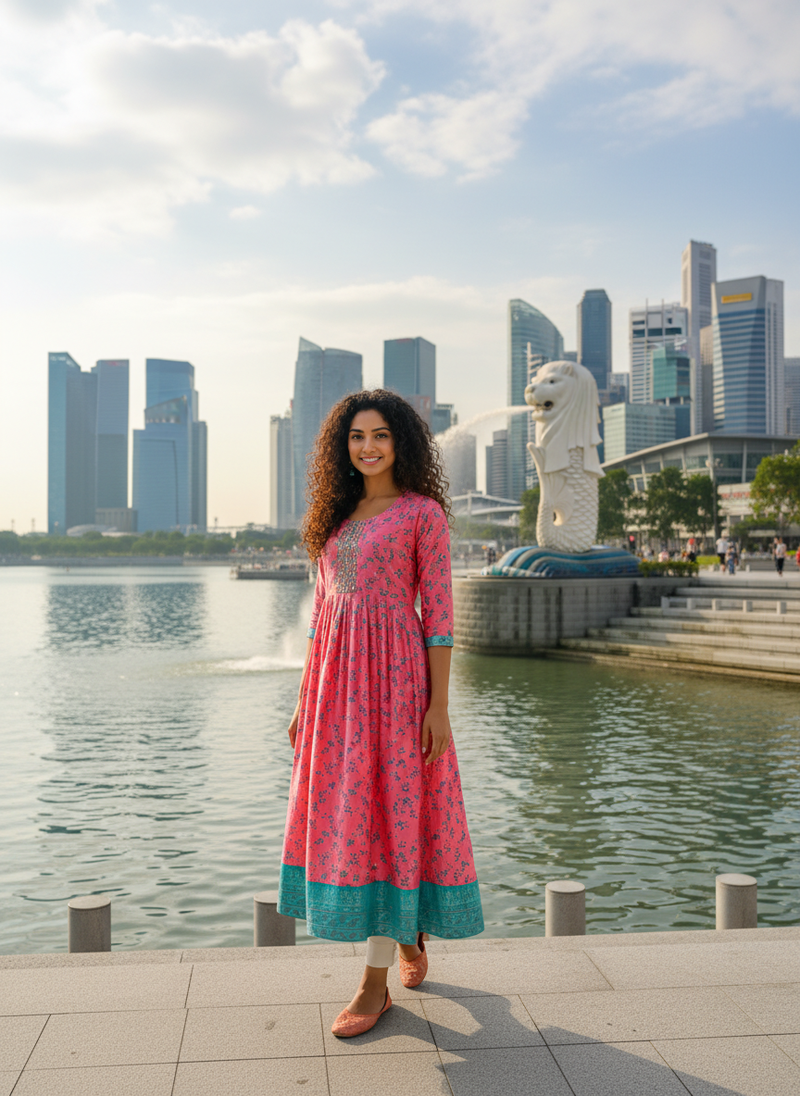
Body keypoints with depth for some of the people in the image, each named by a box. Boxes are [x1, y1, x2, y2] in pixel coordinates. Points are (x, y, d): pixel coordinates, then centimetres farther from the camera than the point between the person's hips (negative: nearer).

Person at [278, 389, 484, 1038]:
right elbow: (322, 611, 15)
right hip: (336, 680, 6)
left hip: (394, 677, -6)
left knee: (386, 813, -3)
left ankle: (376, 984, 9)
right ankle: (408, 933, 35)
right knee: (343, 814, 11)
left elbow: (439, 613, -6)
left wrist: (439, 706, -12)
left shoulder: (423, 513, -2)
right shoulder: (338, 515, 14)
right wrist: (305, 700, 12)